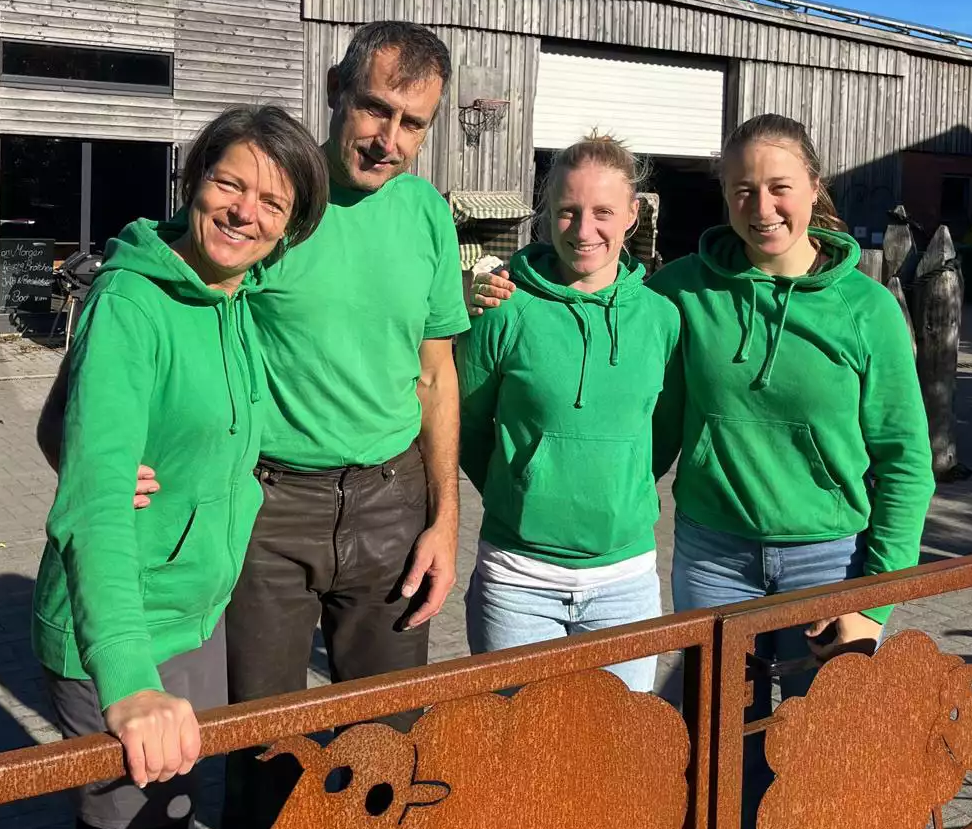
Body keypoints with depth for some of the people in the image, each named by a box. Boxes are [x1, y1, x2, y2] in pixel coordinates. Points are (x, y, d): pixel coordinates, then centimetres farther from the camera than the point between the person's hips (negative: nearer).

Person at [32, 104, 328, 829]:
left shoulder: (245, 301, 1)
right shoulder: (130, 303, -22)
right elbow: (94, 497, -32)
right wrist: (128, 681, -42)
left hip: (204, 619, 8)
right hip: (119, 638, -7)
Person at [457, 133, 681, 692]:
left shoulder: (661, 315, 0)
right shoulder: (506, 312, -9)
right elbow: (466, 429, 4)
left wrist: (621, 496, 9)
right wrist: (523, 500, 6)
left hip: (627, 580, 3)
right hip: (517, 581, -2)